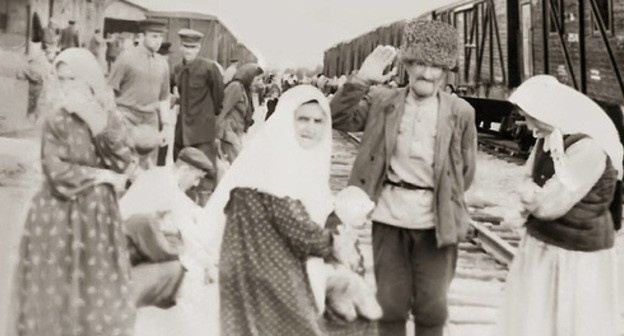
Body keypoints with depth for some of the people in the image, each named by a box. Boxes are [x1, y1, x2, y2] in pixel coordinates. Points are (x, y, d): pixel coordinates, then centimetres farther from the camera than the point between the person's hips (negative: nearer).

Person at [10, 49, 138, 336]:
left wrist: (97, 121, -19)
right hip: (60, 215, -2)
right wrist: (100, 176, -11)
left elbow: (124, 162, -13)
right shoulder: (55, 120, -7)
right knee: (59, 288, 5)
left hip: (98, 213, 2)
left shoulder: (108, 116, 0)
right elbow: (56, 172, -15)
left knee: (99, 287, 9)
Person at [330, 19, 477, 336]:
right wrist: (361, 79, -16)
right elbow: (336, 118, -8)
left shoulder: (461, 112, -2)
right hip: (389, 216, 1)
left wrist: (445, 200, 4)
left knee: (431, 307, 9)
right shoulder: (382, 101, 0)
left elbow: (465, 170, 5)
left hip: (436, 221, 0)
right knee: (391, 303, 12)